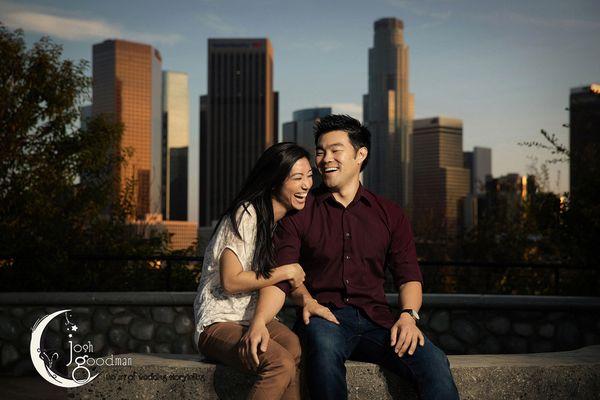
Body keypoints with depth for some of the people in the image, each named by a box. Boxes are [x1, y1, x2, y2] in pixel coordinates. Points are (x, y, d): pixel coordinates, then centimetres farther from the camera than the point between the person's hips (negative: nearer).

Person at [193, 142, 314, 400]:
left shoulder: (287, 220, 14)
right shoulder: (247, 214, -13)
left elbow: (294, 276, 21)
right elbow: (231, 282, -17)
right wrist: (286, 272, -10)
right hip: (220, 323, -7)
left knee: (297, 348, -29)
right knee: (282, 364, -33)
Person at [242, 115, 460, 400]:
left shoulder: (389, 214, 15)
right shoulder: (299, 213, 9)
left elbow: (408, 275, 11)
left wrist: (408, 315, -11)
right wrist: (260, 320, -18)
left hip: (375, 319, 2)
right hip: (323, 318, -1)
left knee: (434, 364, -26)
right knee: (325, 346, -38)